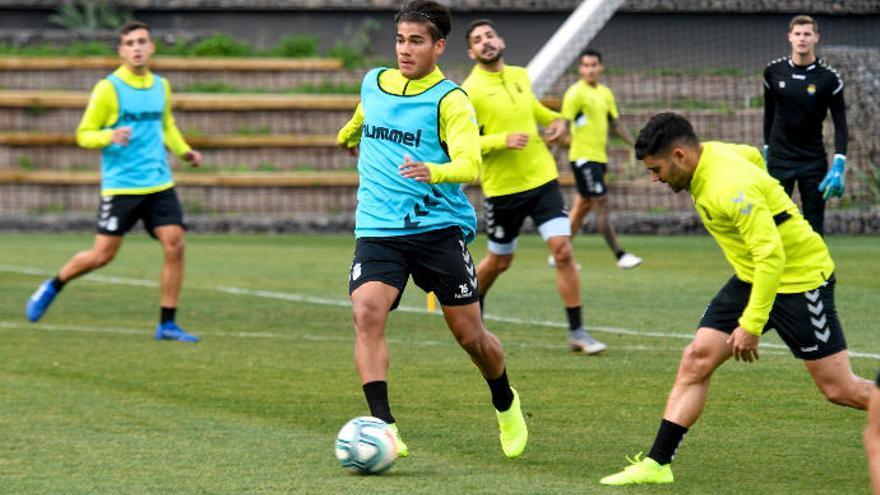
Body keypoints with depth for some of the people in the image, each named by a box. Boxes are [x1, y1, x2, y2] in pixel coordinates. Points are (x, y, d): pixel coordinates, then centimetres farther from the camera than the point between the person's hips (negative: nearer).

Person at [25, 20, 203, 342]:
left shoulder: (161, 87, 10)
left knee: (175, 246, -9)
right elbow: (83, 135, -2)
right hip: (121, 187, -4)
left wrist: (184, 151, 10)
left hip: (160, 185, 4)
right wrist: (110, 137, -23)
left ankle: (167, 325, 0)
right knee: (102, 255, -4)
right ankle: (52, 288, 22)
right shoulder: (108, 89, -6)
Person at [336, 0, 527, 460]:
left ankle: (505, 404, 34)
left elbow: (470, 164, -19)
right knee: (367, 314, -22)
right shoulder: (373, 83, 9)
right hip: (378, 228, 3)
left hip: (438, 227, -3)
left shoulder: (450, 100, -7)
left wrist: (433, 171, -39)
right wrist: (348, 136, 53)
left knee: (469, 335, 3)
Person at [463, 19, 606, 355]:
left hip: (542, 179, 4)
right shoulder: (470, 91, -11)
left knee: (563, 251, -9)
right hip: (503, 188, -4)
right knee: (499, 261, 11)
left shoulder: (520, 75, 7)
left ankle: (577, 332, -4)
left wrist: (555, 120, 8)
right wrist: (503, 140, -26)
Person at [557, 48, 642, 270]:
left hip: (599, 157, 8)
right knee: (602, 205, -10)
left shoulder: (606, 93, 13)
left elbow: (616, 124, 21)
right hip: (583, 157, -8)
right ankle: (620, 255, -11)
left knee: (582, 206, 12)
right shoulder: (575, 93, -9)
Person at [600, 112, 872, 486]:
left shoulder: (731, 188, -29)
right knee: (695, 361, -1)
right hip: (751, 276, 9)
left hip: (800, 280, -9)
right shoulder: (709, 154, -3)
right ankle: (657, 465, 0)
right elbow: (753, 157, 19)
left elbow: (771, 255, -31)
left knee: (840, 390, -4)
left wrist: (751, 325, -29)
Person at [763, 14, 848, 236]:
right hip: (780, 160, 1)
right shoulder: (773, 71, 2)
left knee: (814, 225, 0)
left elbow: (840, 123, -3)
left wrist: (839, 163, -13)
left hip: (814, 160, -1)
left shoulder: (829, 77, -5)